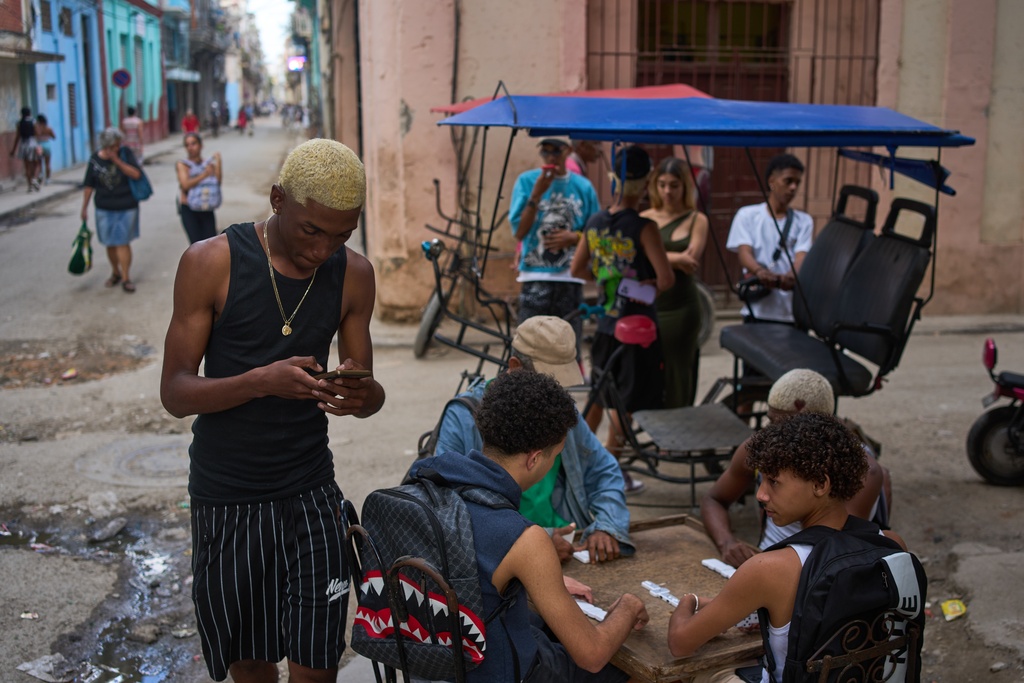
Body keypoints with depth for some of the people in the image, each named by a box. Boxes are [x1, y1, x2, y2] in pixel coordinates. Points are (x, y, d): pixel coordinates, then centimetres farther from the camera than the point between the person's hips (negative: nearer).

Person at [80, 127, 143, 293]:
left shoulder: (125, 153, -6)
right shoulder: (95, 159, -1)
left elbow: (136, 174, -17)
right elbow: (89, 185, 5)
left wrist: (117, 161, -22)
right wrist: (84, 207, 6)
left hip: (126, 207, -2)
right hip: (105, 209, 2)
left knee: (123, 242, -4)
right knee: (110, 243, 10)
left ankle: (126, 278, 5)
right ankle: (115, 272, 30)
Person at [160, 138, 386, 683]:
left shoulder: (353, 274, -1)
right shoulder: (210, 262, -11)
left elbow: (367, 388, 6)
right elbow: (175, 392, -11)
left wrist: (363, 397, -19)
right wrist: (261, 381, -29)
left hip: (310, 492, 2)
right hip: (225, 497, -1)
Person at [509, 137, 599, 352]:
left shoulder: (583, 187, 6)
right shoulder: (527, 181, 2)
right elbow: (519, 231, -5)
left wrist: (574, 237, -7)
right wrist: (537, 193, -13)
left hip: (570, 278, 2)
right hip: (535, 277, -1)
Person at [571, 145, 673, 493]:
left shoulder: (594, 222, 0)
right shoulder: (643, 228, -18)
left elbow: (577, 269, 9)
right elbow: (666, 279, -22)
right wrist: (645, 285, -3)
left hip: (605, 321, 6)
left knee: (600, 393, 21)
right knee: (627, 398, 6)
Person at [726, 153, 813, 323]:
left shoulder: (803, 221, 13)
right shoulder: (748, 215, 9)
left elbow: (801, 256, -3)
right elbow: (744, 252, -5)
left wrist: (790, 276, -28)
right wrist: (760, 271, -29)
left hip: (793, 312, 2)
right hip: (758, 310, -2)